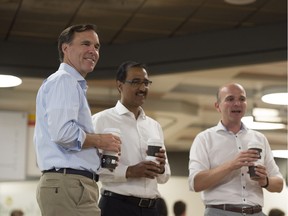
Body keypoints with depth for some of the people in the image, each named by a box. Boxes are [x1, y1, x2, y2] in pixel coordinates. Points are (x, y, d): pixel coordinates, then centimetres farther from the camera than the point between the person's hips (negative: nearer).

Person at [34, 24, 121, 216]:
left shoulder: (72, 84, 24)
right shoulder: (64, 80, -8)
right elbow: (62, 132, -22)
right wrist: (100, 141, -8)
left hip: (66, 185, 11)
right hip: (69, 184, -11)